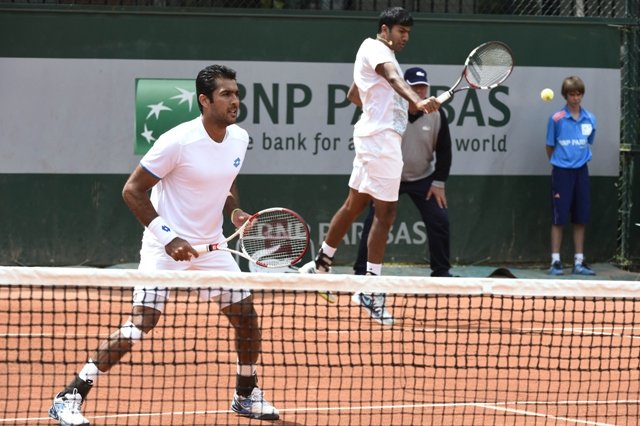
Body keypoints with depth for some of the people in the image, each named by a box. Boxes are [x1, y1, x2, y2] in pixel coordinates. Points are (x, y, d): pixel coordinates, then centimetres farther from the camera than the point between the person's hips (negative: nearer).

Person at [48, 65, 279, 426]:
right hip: (166, 246, -7)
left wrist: (234, 210, -2)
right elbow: (133, 190, -16)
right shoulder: (178, 141, -21)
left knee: (247, 317, 6)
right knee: (138, 327, -15)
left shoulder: (239, 139, 0)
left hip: (211, 245, 7)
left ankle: (247, 395, 29)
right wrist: (169, 238, -22)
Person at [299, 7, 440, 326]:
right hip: (381, 137, -11)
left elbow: (353, 94, 33)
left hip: (374, 135, 11)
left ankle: (320, 265, 31)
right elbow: (393, 77, -32)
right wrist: (417, 101, -50)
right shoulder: (374, 48, -10)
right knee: (385, 213, -9)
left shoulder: (379, 54, 21)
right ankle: (370, 290, -7)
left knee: (355, 204, 20)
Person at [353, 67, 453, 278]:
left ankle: (441, 271, 8)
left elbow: (444, 150, 0)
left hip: (424, 179, 2)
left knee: (439, 221, -5)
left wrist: (439, 182, -4)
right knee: (374, 221, -9)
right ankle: (362, 271, 0)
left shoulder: (436, 114, -8)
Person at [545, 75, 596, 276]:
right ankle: (555, 262, 3)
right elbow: (550, 147, 3)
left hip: (581, 171, 4)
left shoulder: (589, 119, 5)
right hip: (562, 172, -4)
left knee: (580, 219, 6)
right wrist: (558, 162, 5)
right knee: (559, 219, -2)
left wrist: (580, 158, 10)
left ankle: (579, 262, 12)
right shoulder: (556, 119, -6)